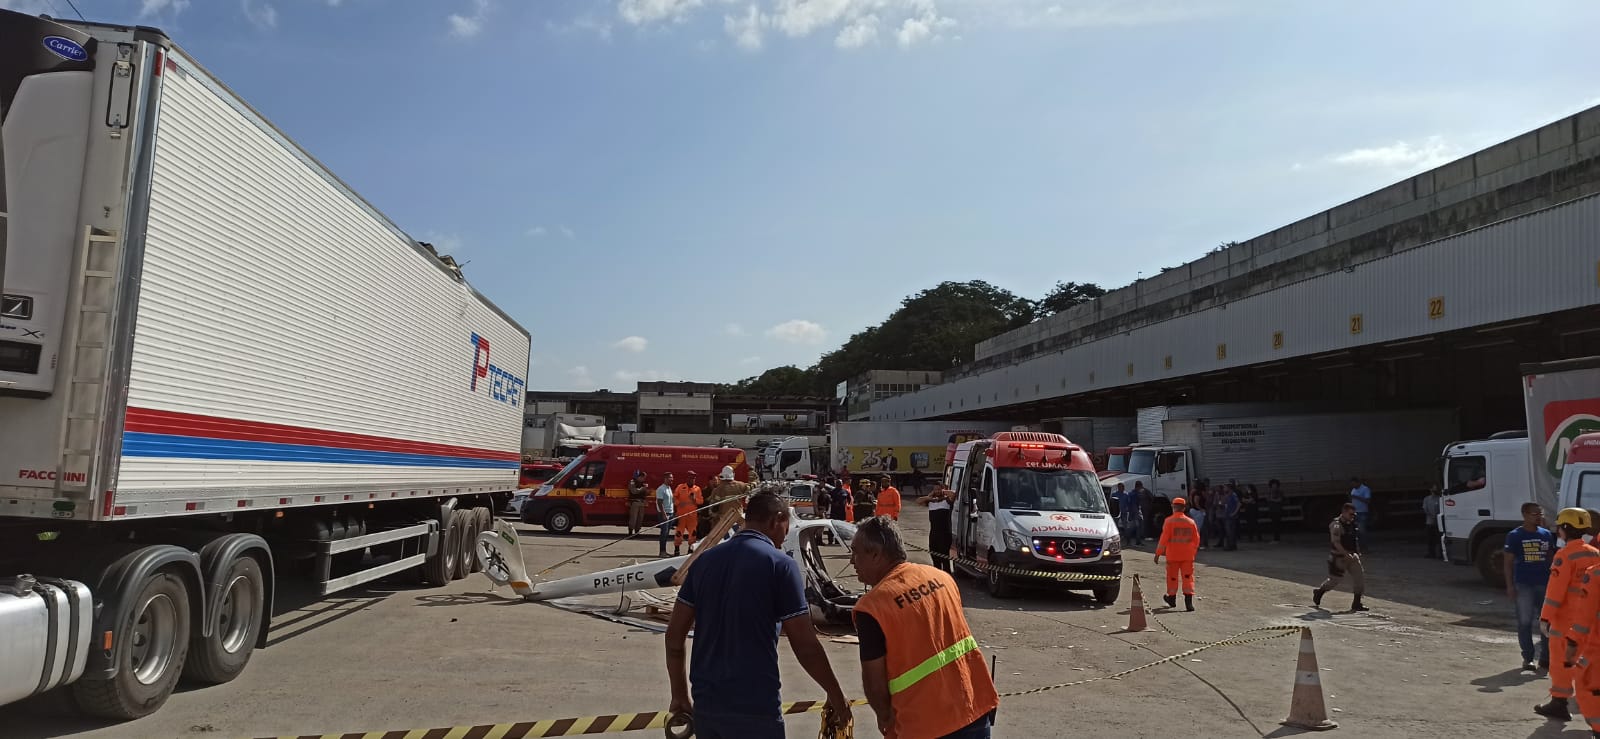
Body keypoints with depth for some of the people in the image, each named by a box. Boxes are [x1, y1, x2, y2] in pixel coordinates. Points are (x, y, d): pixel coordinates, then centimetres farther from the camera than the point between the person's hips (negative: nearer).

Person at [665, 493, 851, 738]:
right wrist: (835, 694, 3)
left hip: (705, 703, 5)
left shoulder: (705, 560, 6)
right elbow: (805, 645, -10)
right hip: (754, 706, -5)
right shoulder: (780, 564, -10)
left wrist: (680, 694, 16)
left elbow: (674, 634, 7)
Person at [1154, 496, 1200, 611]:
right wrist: (1193, 552, 22)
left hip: (1173, 555, -2)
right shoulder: (1191, 522, 2)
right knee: (1188, 577, 4)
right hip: (1187, 555, 2)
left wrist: (1158, 553, -4)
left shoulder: (1169, 521, -10)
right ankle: (1189, 601, -7)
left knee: (1172, 577, 13)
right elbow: (1196, 540, 8)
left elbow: (1164, 539, -11)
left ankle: (1172, 599, 27)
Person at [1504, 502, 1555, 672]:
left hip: (1545, 583, 4)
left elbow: (1551, 558, 14)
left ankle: (1546, 657, 16)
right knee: (1525, 622, 1)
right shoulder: (1515, 536, -4)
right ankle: (1528, 657, 10)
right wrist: (1510, 585, -8)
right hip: (1523, 585, -4)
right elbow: (1508, 562, -3)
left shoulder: (1546, 534, 8)